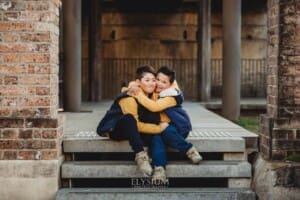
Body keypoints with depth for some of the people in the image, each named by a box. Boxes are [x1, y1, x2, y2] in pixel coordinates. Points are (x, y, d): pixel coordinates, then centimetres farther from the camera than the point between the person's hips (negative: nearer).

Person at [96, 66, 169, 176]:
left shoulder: (151, 96, -2)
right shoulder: (129, 98, -23)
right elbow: (136, 125, -27)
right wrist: (159, 128, -27)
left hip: (129, 130, 6)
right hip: (112, 130, -6)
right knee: (129, 118, -38)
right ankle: (140, 154, -38)